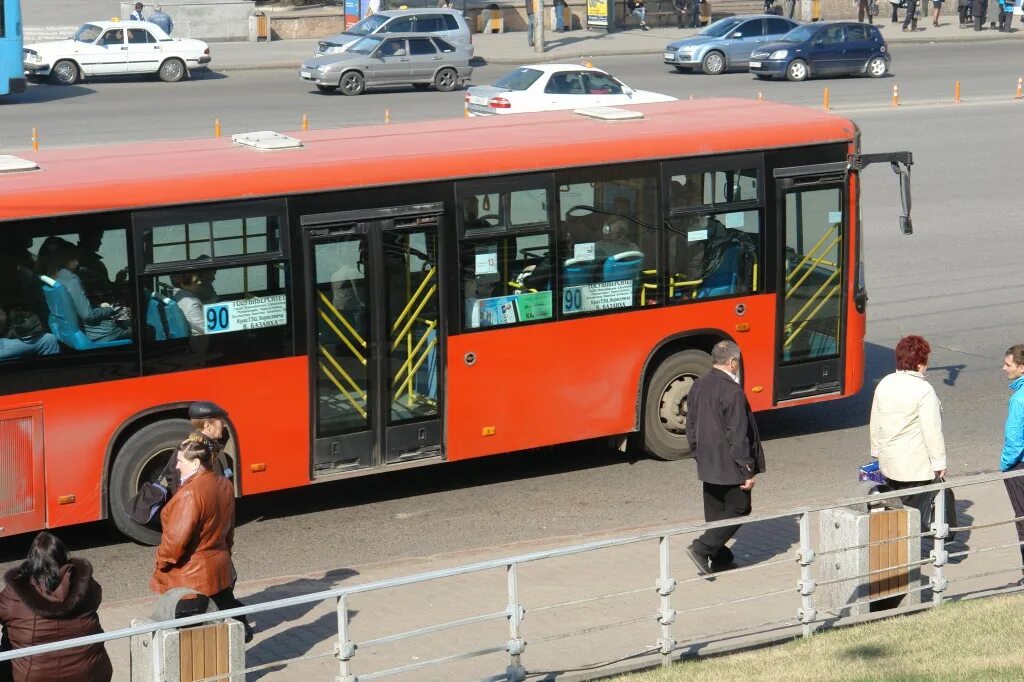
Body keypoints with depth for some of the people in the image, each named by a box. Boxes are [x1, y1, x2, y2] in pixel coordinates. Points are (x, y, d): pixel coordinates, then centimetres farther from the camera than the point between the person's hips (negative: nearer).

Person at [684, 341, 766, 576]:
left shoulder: (698, 386, 4)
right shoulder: (732, 391, -21)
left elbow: (691, 427, 13)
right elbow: (737, 435, -21)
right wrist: (748, 471, -15)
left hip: (707, 466, 8)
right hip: (730, 467, -8)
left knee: (715, 512, 16)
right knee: (738, 510, 4)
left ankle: (721, 559, 23)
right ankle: (701, 548, -8)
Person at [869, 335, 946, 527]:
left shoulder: (884, 384, 4)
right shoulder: (923, 390, -18)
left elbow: (875, 423, 14)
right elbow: (932, 431, -18)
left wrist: (877, 451, 26)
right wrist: (939, 462, -10)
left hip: (888, 461, 7)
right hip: (917, 466, -7)